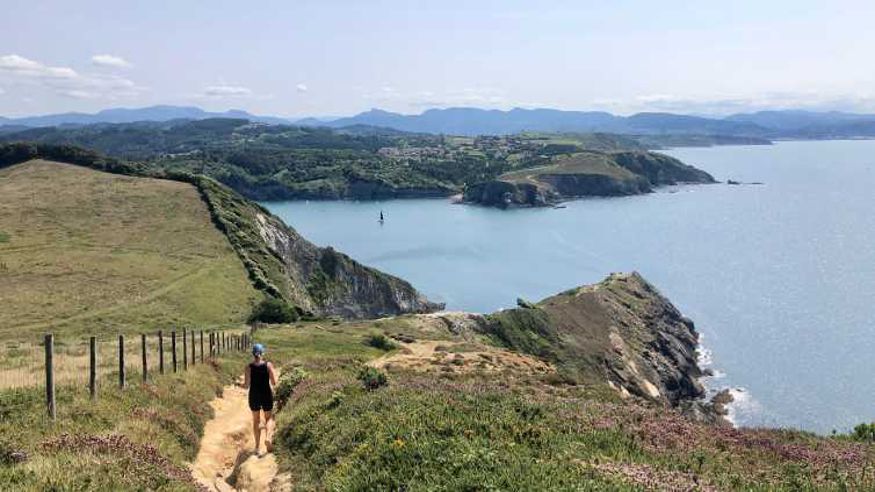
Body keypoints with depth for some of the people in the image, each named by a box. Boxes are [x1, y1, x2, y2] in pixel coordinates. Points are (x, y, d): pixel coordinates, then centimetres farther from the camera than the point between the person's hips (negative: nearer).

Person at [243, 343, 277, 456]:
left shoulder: (249, 367, -8)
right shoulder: (268, 365, -10)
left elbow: (247, 385, -9)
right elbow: (274, 382, -10)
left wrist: (241, 384, 13)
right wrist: (274, 374, 10)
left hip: (254, 396, 1)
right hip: (266, 395, -1)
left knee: (256, 421, 16)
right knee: (269, 418, 19)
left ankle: (257, 447, 17)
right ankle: (267, 437, -6)